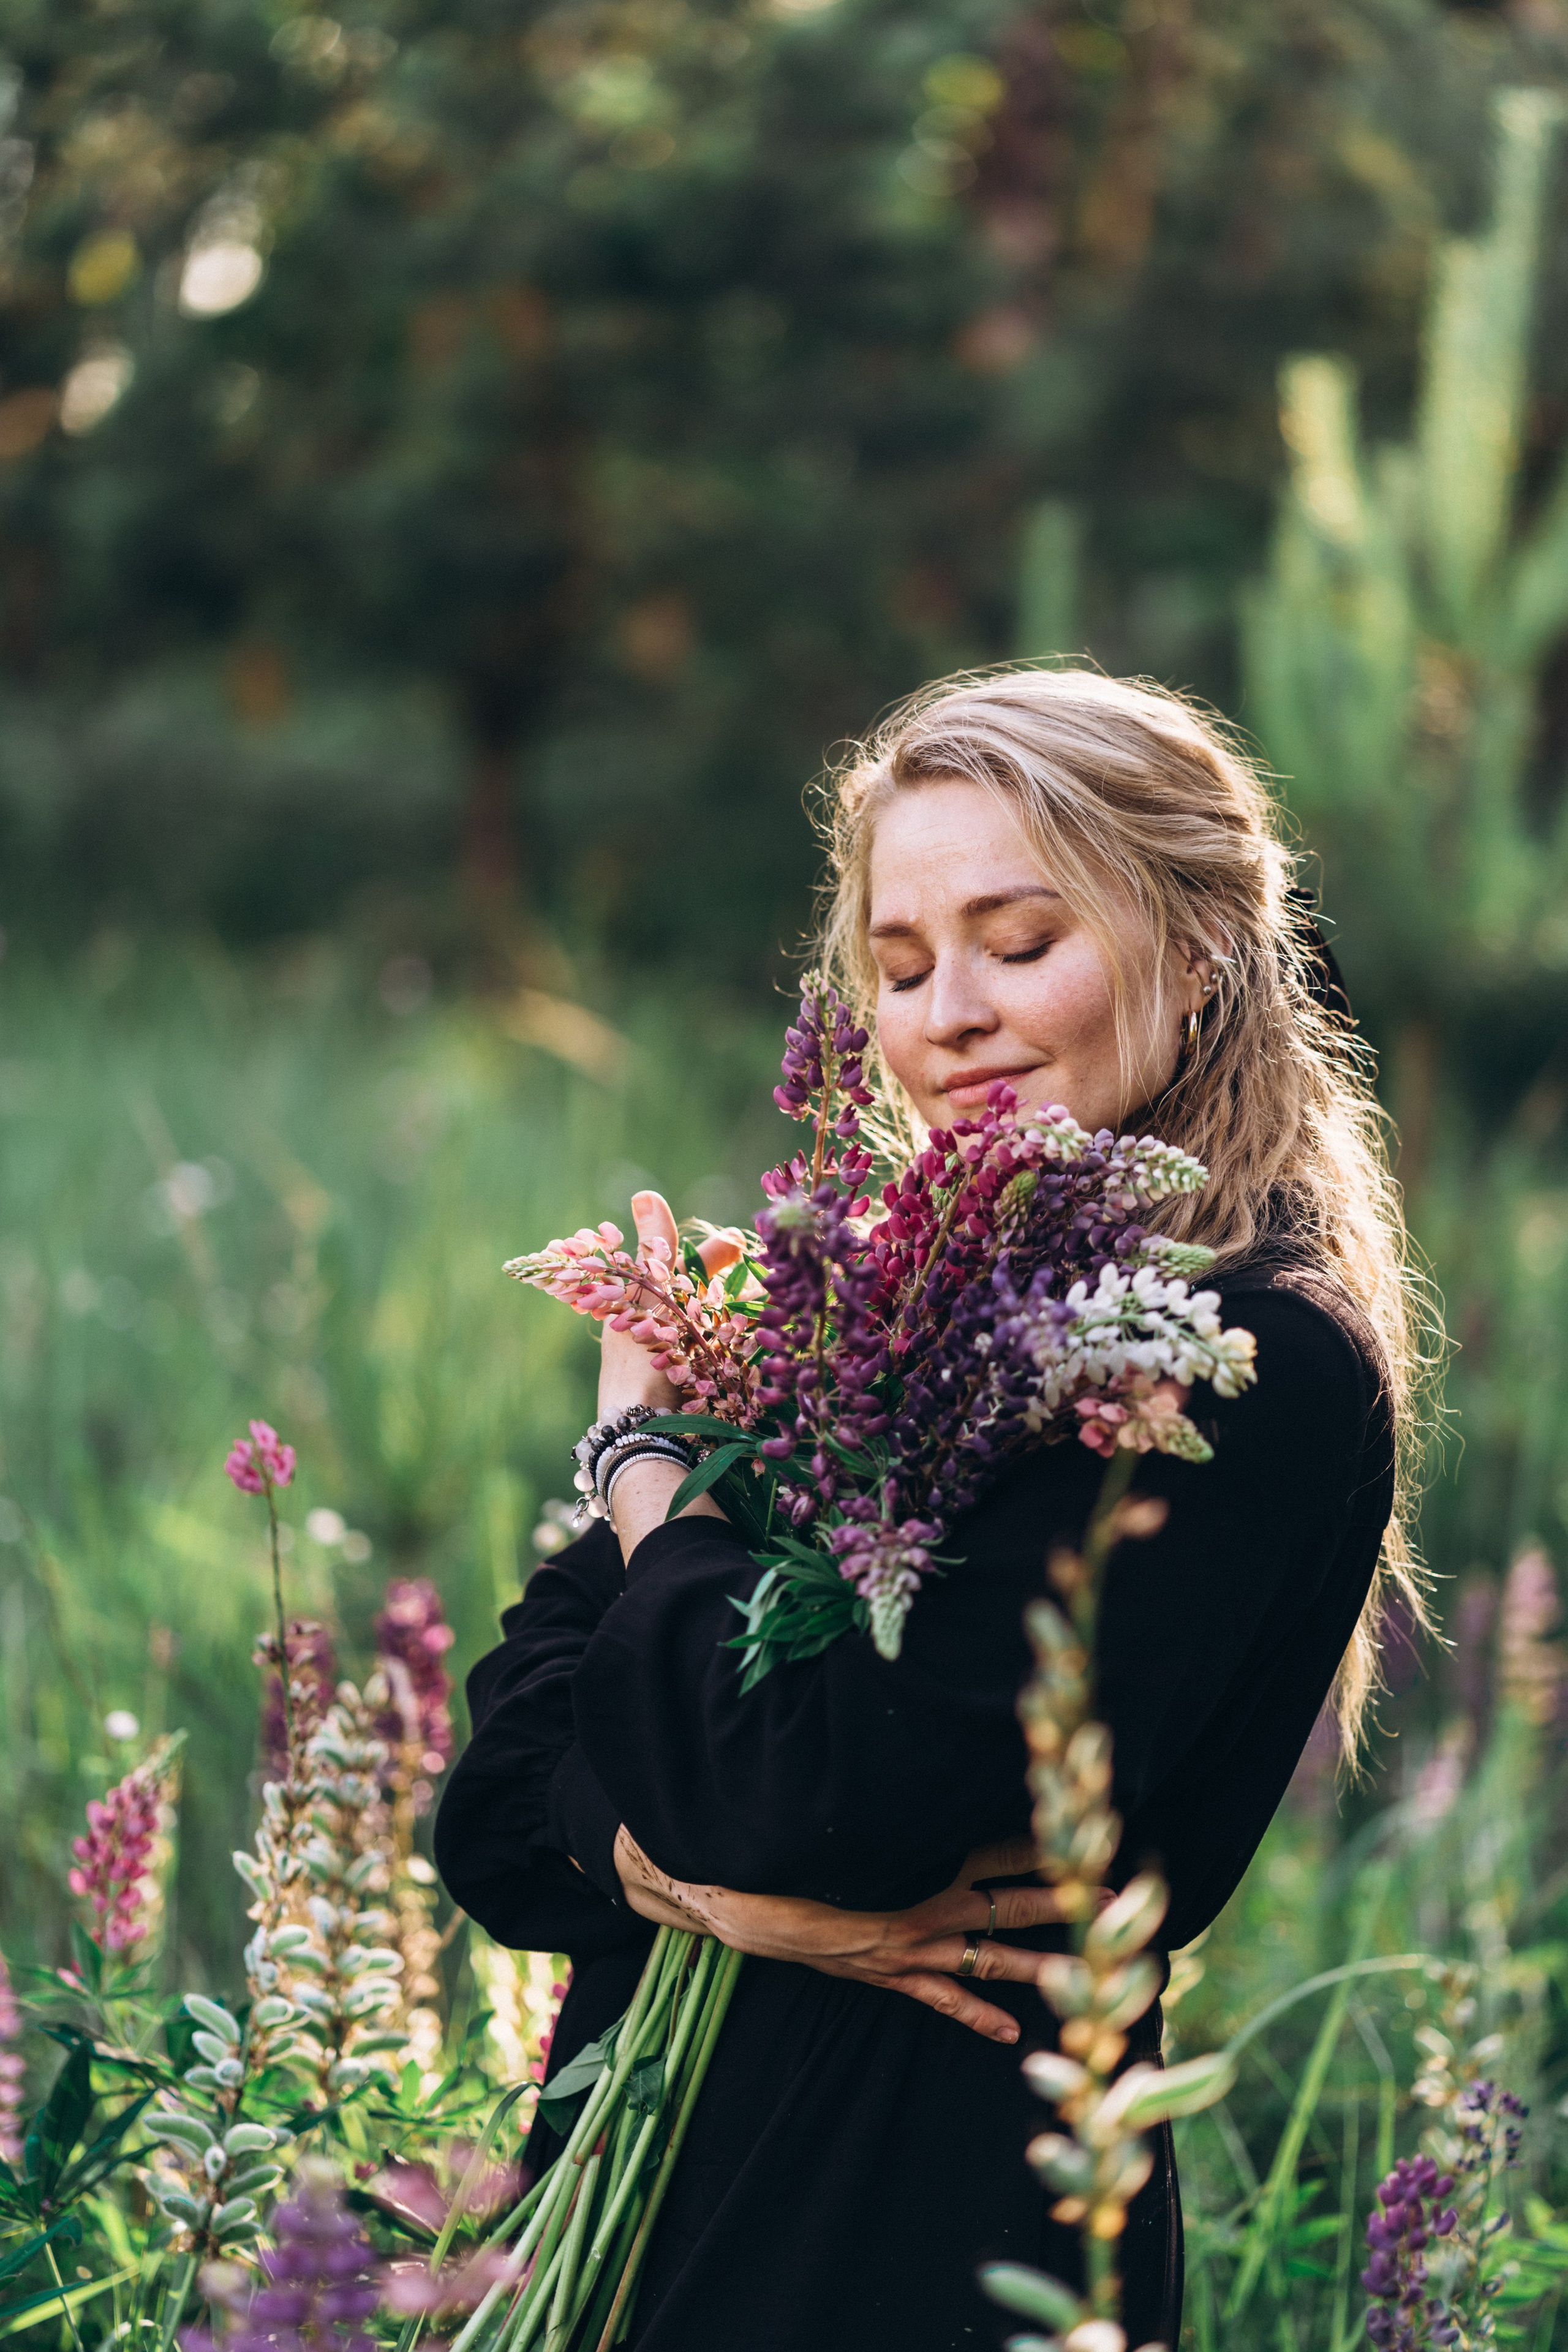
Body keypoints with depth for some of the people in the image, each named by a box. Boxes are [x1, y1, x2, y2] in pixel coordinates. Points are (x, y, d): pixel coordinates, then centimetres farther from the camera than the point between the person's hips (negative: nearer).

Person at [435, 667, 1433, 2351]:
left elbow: (824, 1804, -23)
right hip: (639, 2168, 6)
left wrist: (647, 1458, -8)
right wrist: (695, 1879, -17)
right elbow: (499, 1786, 3)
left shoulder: (1267, 1371, -15)